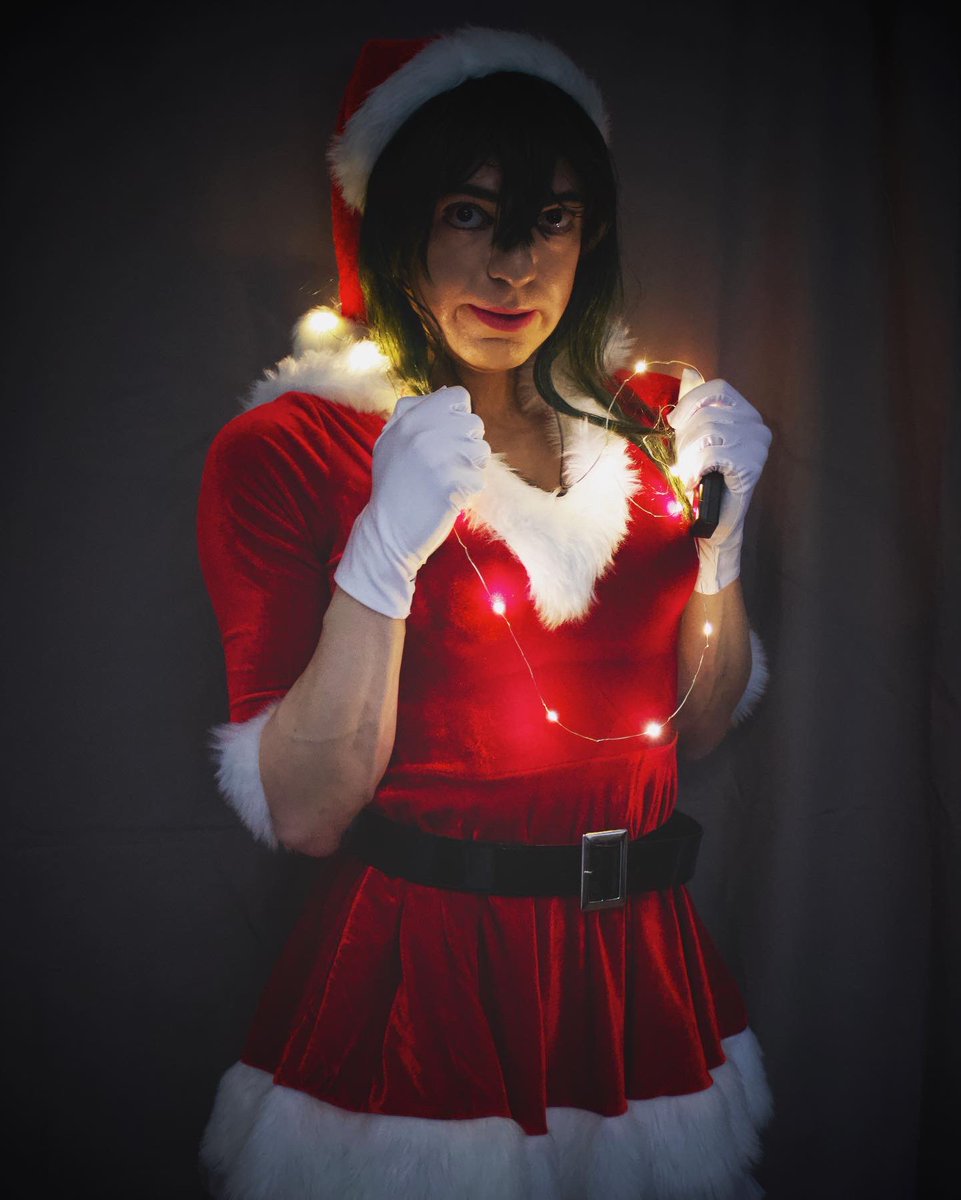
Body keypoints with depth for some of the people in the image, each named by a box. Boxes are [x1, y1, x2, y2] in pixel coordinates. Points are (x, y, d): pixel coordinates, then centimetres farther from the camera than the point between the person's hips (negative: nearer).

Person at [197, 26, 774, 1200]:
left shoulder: (645, 421, 3)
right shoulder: (285, 446, -10)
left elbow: (698, 726, 7)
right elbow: (302, 813, -16)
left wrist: (722, 529, -6)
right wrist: (387, 546, -26)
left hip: (643, 963, 5)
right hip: (419, 982, -4)